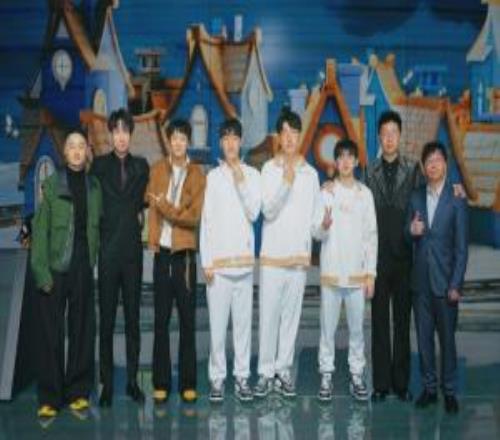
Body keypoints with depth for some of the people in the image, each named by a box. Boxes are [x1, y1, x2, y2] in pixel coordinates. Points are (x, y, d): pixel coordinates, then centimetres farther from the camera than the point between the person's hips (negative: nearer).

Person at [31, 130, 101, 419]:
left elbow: (97, 227, 9)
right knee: (52, 334, 1)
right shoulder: (51, 184, 2)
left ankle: (78, 392, 17)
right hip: (56, 268, -2)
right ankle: (50, 397, 9)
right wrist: (41, 270, -10)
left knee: (83, 331, 5)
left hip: (84, 268, 2)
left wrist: (96, 262, -2)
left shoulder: (94, 187, 10)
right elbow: (40, 229, -3)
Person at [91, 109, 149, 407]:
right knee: (106, 318, 1)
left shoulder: (141, 166, 10)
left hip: (133, 250, 2)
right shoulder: (99, 165, 4)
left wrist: (138, 217, 2)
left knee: (133, 317, 6)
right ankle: (107, 384, 8)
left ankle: (133, 380, 15)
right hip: (108, 248, -2)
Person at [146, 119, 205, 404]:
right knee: (161, 319, 5)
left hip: (185, 253, -2)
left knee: (187, 320, 3)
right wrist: (153, 240, -11)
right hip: (162, 251, 2)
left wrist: (164, 206, -9)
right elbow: (152, 208, 2)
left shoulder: (197, 174, 2)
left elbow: (194, 216, -7)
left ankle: (188, 383, 11)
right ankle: (161, 383, 12)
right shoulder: (157, 170, 9)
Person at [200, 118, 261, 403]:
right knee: (218, 322, 0)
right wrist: (206, 261, -2)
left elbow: (253, 213, -2)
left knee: (243, 320, 3)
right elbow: (206, 221, 3)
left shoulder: (252, 175, 7)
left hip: (244, 258, 1)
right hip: (218, 259, -1)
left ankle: (242, 376, 12)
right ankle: (217, 377, 9)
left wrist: (241, 182, -9)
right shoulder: (213, 176, 5)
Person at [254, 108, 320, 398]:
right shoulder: (269, 169, -2)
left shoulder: (311, 173, 6)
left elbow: (313, 216, 10)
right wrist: (286, 181, -22)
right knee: (268, 315, 1)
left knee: (292, 315, 7)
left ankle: (284, 370, 17)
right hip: (272, 254, -2)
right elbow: (269, 210, -11)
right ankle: (266, 372, 11)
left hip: (299, 255, 2)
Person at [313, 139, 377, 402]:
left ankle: (357, 375, 16)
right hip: (331, 271, -1)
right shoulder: (326, 192, 0)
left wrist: (371, 273, 0)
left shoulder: (365, 193, 4)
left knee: (357, 328, 6)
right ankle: (326, 375, 12)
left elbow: (371, 236, 5)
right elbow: (317, 233, -2)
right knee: (327, 327, 3)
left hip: (357, 272, 1)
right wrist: (324, 226, -26)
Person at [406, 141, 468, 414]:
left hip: (445, 280, -4)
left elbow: (461, 246, -6)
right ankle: (429, 387, 21)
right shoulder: (416, 198, 8)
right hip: (421, 280, 4)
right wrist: (411, 231, -13)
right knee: (424, 336, 9)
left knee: (447, 337, 3)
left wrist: (456, 284, -10)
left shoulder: (456, 200, -4)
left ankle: (449, 391, 15)